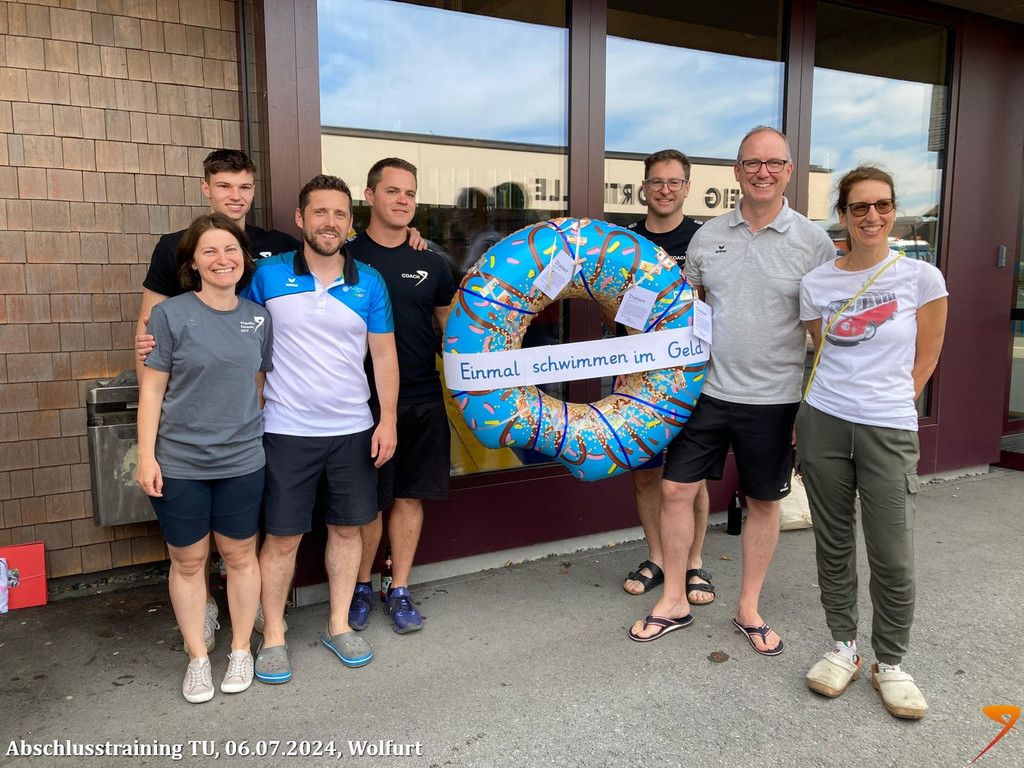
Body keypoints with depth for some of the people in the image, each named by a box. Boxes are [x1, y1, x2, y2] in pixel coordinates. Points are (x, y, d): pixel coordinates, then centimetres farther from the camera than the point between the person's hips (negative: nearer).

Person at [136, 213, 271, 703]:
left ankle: (241, 650, 30)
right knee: (188, 561, 10)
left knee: (240, 555, 12)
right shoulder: (171, 315, -7)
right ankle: (197, 658, 27)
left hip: (242, 460, 3)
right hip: (179, 463, -2)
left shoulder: (258, 318, 3)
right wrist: (146, 455, -9)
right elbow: (152, 389, -6)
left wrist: (252, 430, 10)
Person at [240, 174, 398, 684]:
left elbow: (384, 354, 4)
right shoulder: (268, 276, -1)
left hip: (353, 431, 2)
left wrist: (388, 419, -3)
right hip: (287, 431, -2)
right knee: (282, 538, 4)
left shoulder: (369, 283, 3)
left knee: (347, 528, 11)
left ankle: (338, 626, 29)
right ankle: (273, 636, 22)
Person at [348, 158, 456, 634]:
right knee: (368, 500, 5)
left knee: (410, 495, 10)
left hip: (423, 399, 3)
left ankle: (400, 591, 24)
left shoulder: (430, 264, 9)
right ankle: (360, 588, 26)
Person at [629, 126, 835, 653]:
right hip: (708, 389, 2)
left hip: (774, 398, -2)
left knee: (764, 502, 10)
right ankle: (674, 602, 21)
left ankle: (749, 609, 29)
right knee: (676, 489, 3)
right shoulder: (708, 235, 4)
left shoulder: (813, 242, -4)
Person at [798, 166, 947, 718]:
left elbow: (924, 360, 5)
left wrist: (888, 403, 5)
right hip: (823, 424, 2)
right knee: (833, 544, 11)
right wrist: (827, 409, 6)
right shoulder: (816, 284, 4)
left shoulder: (921, 278, -2)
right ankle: (843, 648, 28)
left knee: (893, 558, 0)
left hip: (889, 430, -2)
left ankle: (889, 662, 22)